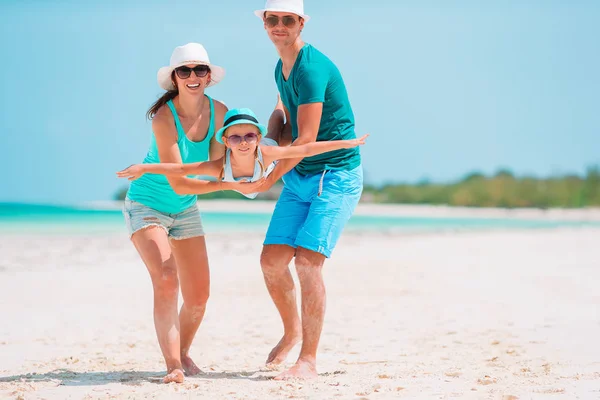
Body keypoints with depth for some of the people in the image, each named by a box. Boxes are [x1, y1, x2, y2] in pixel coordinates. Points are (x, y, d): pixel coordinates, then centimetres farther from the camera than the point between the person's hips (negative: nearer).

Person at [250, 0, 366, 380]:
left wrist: (268, 180, -11)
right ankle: (292, 331, 26)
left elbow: (307, 138, -21)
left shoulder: (312, 67, -19)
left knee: (307, 260, -18)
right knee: (272, 259, 1)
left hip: (337, 175, -8)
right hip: (299, 177, 8)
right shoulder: (281, 69, 11)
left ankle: (309, 359, -11)